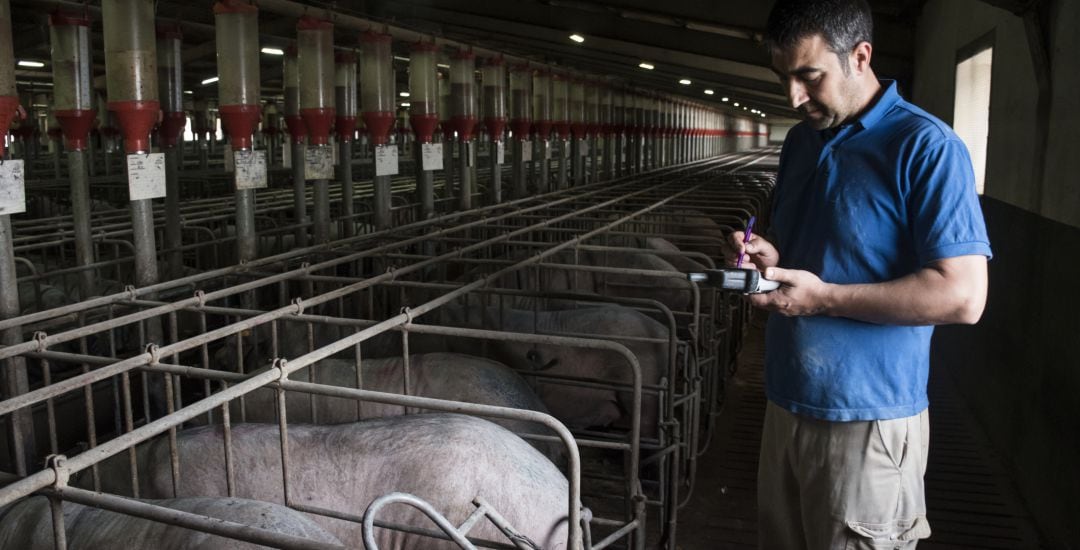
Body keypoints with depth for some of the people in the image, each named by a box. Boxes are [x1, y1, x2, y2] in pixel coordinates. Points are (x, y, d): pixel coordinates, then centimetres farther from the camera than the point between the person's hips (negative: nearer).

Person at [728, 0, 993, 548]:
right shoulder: (800, 142, 9)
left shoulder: (925, 147, -14)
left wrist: (823, 297, -20)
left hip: (867, 421, -6)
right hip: (786, 402, 7)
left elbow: (963, 296, -20)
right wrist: (765, 254, -2)